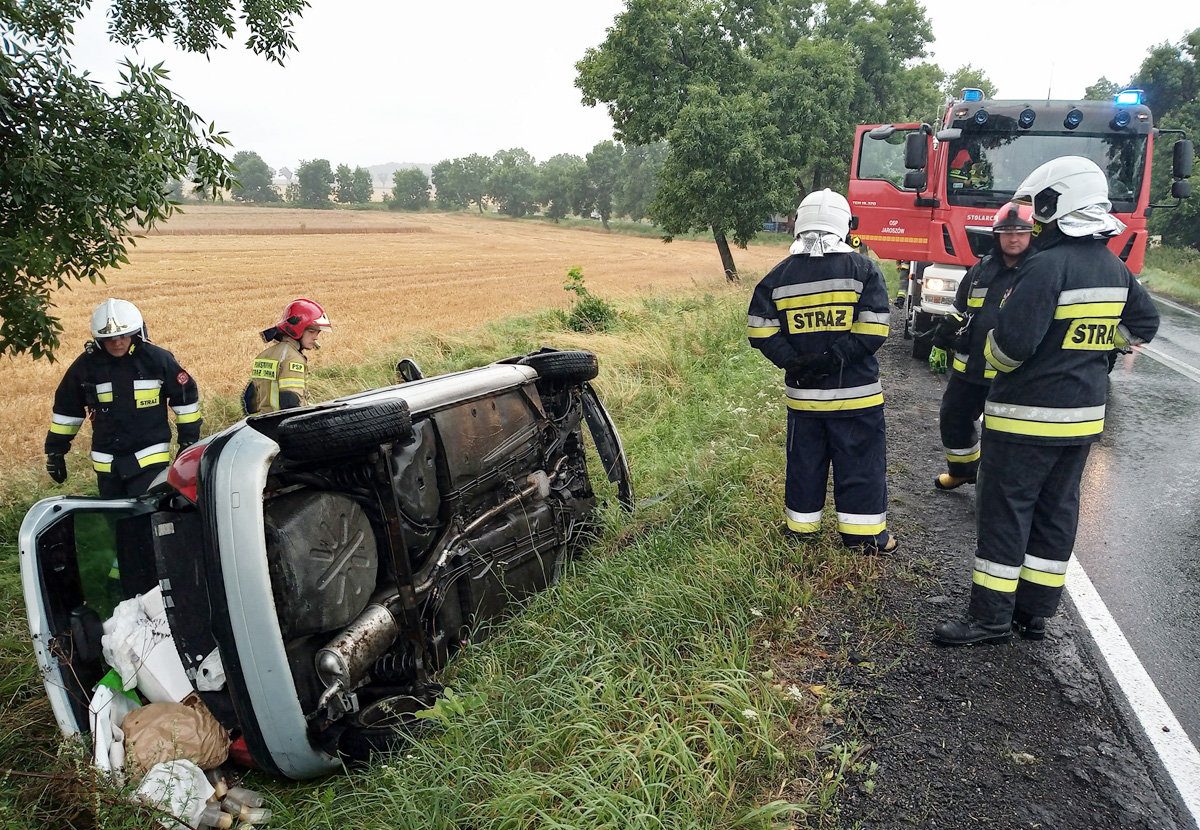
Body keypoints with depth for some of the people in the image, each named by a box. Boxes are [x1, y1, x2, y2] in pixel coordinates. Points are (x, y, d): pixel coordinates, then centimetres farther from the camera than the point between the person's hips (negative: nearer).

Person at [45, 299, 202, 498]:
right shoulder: (86, 365, 0)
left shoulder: (157, 359, -7)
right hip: (107, 464, 3)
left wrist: (190, 441, 3)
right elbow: (66, 408, 11)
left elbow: (186, 396, 2)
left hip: (150, 460, -3)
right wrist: (55, 450, 14)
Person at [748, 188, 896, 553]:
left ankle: (800, 526, 27)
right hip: (856, 392, -3)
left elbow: (761, 332, -4)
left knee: (804, 461, 15)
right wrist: (835, 356, -14)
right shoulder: (863, 269, -6)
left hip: (802, 393, 3)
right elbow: (873, 331, -15)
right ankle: (863, 534, 17)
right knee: (861, 462, 9)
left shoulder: (778, 276, 2)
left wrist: (793, 361, -6)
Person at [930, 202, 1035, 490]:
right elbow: (958, 312, 19)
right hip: (968, 366, 6)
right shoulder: (982, 269, 10)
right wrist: (941, 344, 19)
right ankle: (961, 470, 40)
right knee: (954, 419, 17)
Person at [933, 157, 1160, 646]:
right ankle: (1036, 611, 23)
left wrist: (994, 356, -2)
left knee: (1004, 510, 0)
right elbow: (1143, 325, 22)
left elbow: (1011, 342, -24)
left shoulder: (1047, 265, -19)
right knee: (1056, 510, 14)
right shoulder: (1115, 268, 8)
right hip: (1085, 416, 8)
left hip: (1027, 414, -8)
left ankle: (991, 616, 6)